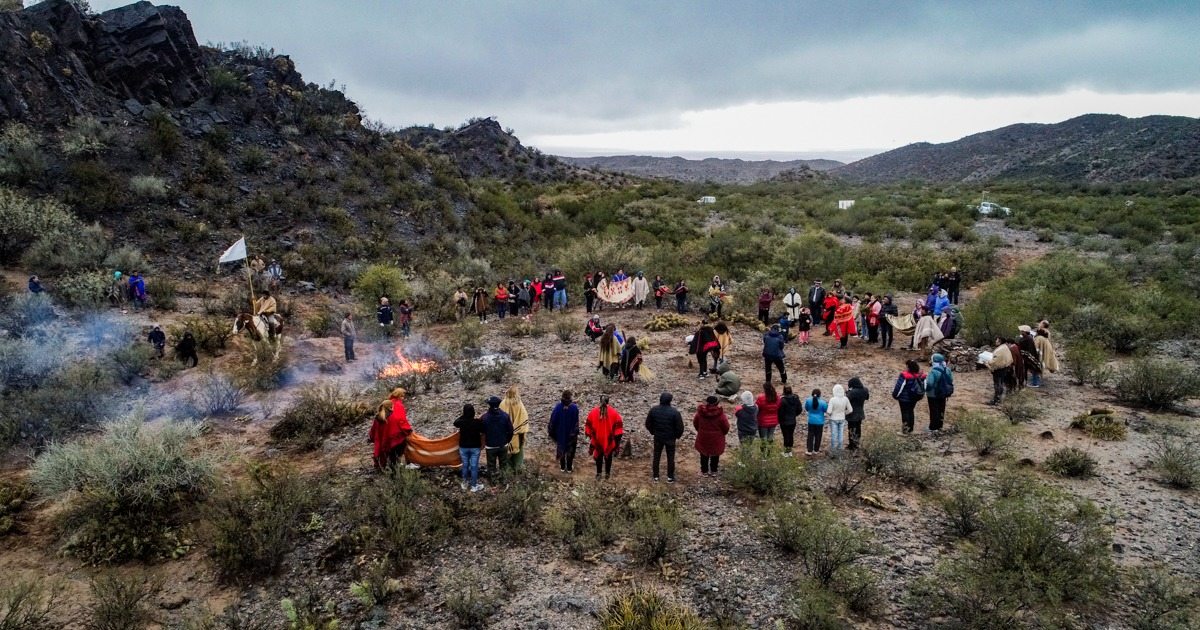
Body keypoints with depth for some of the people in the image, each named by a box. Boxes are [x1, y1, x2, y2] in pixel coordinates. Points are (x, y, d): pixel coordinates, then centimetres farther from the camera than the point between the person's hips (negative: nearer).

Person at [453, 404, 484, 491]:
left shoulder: (461, 421, -14)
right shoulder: (478, 422, -18)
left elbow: (455, 423, 9)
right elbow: (482, 433, -7)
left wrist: (463, 416, 7)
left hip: (463, 447, 2)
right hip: (475, 447, -2)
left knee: (465, 465, 17)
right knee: (474, 466, 8)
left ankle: (465, 483, 30)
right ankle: (474, 486, 16)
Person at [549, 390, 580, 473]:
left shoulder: (558, 407, -18)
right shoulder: (574, 408, -21)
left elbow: (553, 420, -10)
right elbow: (576, 422, -16)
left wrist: (552, 432, 2)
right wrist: (575, 433, -3)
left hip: (560, 433, 1)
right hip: (570, 434, -1)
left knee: (561, 448, 19)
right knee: (570, 450, 17)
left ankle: (562, 467, 31)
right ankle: (569, 468, 28)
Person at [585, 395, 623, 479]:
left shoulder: (593, 412, -7)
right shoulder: (613, 412, -10)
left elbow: (588, 426, 1)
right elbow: (618, 427, -8)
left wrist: (590, 435, 13)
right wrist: (617, 438, 0)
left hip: (597, 439, 1)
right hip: (609, 440, -1)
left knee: (598, 456, 16)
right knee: (608, 456, 16)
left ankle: (598, 473, 21)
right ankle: (607, 473, 22)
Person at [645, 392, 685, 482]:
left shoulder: (654, 410, -12)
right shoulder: (674, 412, -21)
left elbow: (648, 424, -2)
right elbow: (680, 427, -16)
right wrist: (677, 435, 4)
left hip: (658, 437, 2)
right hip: (670, 438, -2)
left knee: (656, 456, 18)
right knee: (670, 457, 14)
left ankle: (655, 476, 27)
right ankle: (670, 477, 22)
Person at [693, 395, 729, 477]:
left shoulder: (700, 412, -13)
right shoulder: (720, 414, -19)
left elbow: (695, 423, 2)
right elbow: (726, 427, -10)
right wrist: (723, 433, 11)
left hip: (703, 437, 1)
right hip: (716, 439, -1)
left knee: (704, 455, 18)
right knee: (715, 455, 18)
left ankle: (704, 471, 27)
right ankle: (713, 471, 30)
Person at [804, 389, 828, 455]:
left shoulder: (808, 400, -12)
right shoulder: (822, 402, -19)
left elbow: (806, 409, 4)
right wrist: (828, 404, 13)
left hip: (811, 421, 1)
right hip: (820, 422, -1)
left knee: (810, 435, 9)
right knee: (818, 436, 12)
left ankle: (809, 450, 6)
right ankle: (816, 450, 21)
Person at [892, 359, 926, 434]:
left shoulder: (904, 375, -23)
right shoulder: (920, 375, -3)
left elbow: (899, 387, -18)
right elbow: (923, 386, 8)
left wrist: (895, 395, -4)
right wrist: (921, 395, 21)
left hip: (905, 398, -6)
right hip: (914, 398, 6)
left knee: (905, 412, 5)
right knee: (911, 411, 18)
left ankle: (905, 429, 8)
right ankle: (910, 428, 25)